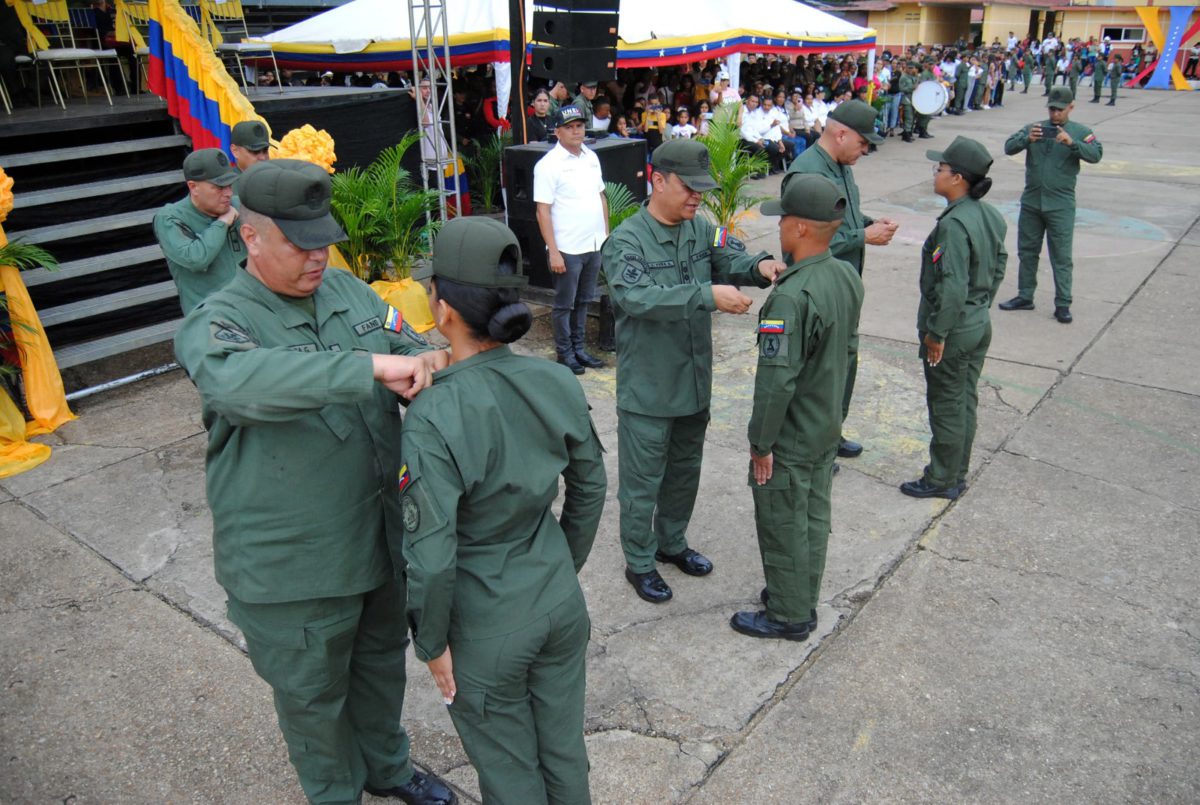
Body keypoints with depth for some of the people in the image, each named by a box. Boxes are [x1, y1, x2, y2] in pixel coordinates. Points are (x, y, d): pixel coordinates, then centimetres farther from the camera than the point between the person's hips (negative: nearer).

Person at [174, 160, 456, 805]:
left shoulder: (348, 290, 1)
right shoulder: (216, 323, -18)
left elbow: (407, 343, 7)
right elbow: (238, 379, -40)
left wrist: (427, 358, -19)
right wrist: (372, 365, -45)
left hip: (381, 532, 6)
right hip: (291, 565, -6)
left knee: (382, 660, 26)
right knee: (313, 692, 16)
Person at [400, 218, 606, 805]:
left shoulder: (433, 419, -27)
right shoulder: (556, 384, -11)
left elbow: (431, 557, -23)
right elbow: (590, 488, 2)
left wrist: (431, 645, -6)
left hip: (487, 631, -5)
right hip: (561, 603, 5)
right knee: (563, 749, 26)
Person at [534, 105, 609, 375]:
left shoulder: (591, 157, 10)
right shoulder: (549, 165, -11)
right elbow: (543, 211, -14)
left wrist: (607, 235, 13)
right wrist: (553, 252, -18)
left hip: (594, 245, 7)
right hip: (567, 249, -6)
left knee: (583, 301, 16)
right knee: (564, 304, 5)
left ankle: (578, 348, 28)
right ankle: (564, 353, 18)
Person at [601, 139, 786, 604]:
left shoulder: (700, 228, 3)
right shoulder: (626, 240, -18)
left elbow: (731, 257, -7)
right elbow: (638, 298, -32)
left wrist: (760, 265, -30)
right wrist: (708, 294, -40)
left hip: (693, 382, 7)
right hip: (647, 390, -7)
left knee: (685, 471, 23)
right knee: (642, 481, 8)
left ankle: (672, 543, 45)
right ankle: (639, 564, 27)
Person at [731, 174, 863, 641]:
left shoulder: (792, 297, -30)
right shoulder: (848, 277, -2)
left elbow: (776, 380, -28)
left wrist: (761, 442, -17)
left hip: (791, 437, -8)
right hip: (828, 427, 9)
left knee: (782, 526, 9)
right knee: (813, 518, 21)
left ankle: (788, 616, 26)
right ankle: (804, 603, 38)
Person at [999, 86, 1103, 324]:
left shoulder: (1080, 132, 1)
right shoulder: (1033, 128, 6)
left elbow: (1096, 154, -13)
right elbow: (1009, 148, -4)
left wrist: (1071, 143, -29)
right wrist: (1026, 139, -24)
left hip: (1060, 205, -3)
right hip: (1031, 201, 3)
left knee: (1062, 257, -1)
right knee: (1027, 251, 13)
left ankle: (1063, 304, 6)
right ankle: (1025, 296, 26)